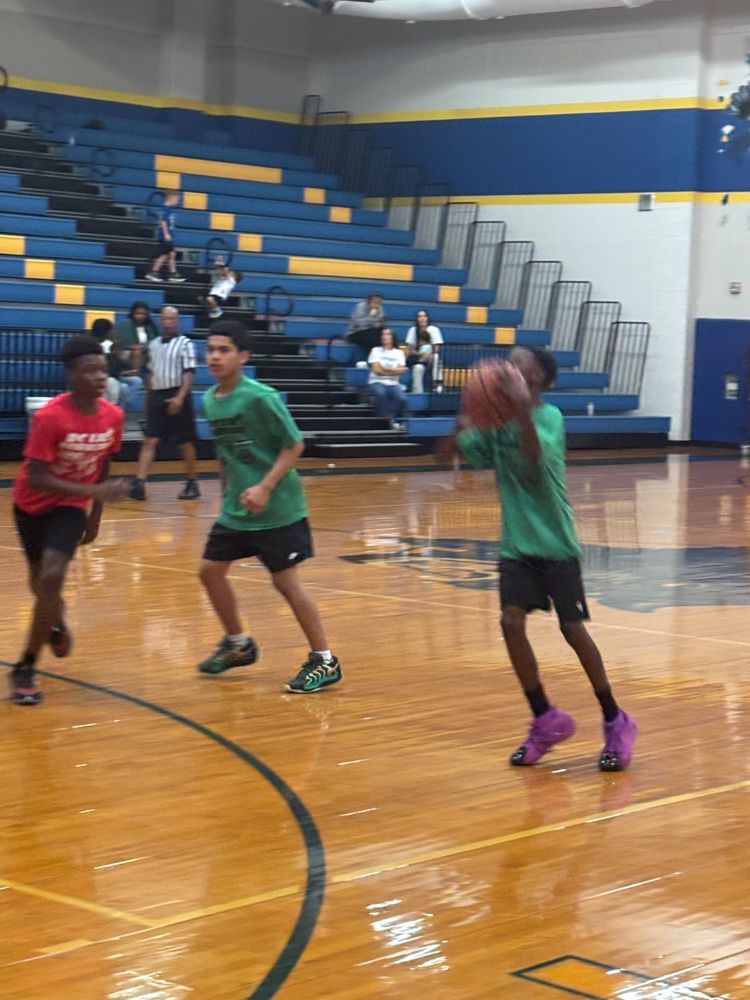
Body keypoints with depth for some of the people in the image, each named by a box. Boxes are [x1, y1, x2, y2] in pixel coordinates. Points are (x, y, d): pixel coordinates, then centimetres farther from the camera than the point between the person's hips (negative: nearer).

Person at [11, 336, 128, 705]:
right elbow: (36, 478, -29)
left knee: (51, 579, -19)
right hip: (32, 504, -1)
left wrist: (95, 517, 11)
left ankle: (25, 668, -7)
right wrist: (94, 492, -37)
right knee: (40, 581, 17)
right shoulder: (49, 417, -29)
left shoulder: (113, 416, -14)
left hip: (71, 506, 1)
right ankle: (55, 622, 54)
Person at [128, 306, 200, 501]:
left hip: (176, 397, -5)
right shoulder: (154, 344, 14)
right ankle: (139, 483, -12)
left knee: (185, 442, 4)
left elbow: (189, 373, -12)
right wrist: (148, 398, 19)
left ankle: (192, 484, 16)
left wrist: (180, 397, -22)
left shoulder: (185, 344, -5)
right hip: (156, 396, 5)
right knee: (150, 441, -4)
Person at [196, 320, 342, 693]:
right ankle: (238, 645, 29)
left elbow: (295, 445, -16)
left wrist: (265, 488, -23)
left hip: (278, 508, -7)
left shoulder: (260, 397, -18)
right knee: (210, 570, 8)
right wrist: (227, 493, 18)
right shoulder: (209, 401, 3)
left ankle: (324, 662, 5)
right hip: (235, 508, 8)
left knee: (285, 580, -6)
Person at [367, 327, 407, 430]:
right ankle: (387, 419, -22)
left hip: (393, 384, 2)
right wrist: (394, 371, -1)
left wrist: (384, 368, -8)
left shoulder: (399, 353, 13)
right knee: (381, 393, -39)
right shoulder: (376, 350, 6)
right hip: (377, 382, -2)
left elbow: (400, 371, -1)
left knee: (402, 398, -31)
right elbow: (376, 370, -5)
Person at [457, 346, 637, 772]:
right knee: (512, 623, -8)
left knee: (573, 629, -3)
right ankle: (546, 720, 8)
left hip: (555, 544, -5)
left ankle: (616, 723, 13)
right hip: (517, 544, 5)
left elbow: (536, 454, -32)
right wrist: (462, 425, -17)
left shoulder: (549, 416, -12)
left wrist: (523, 408, -42)